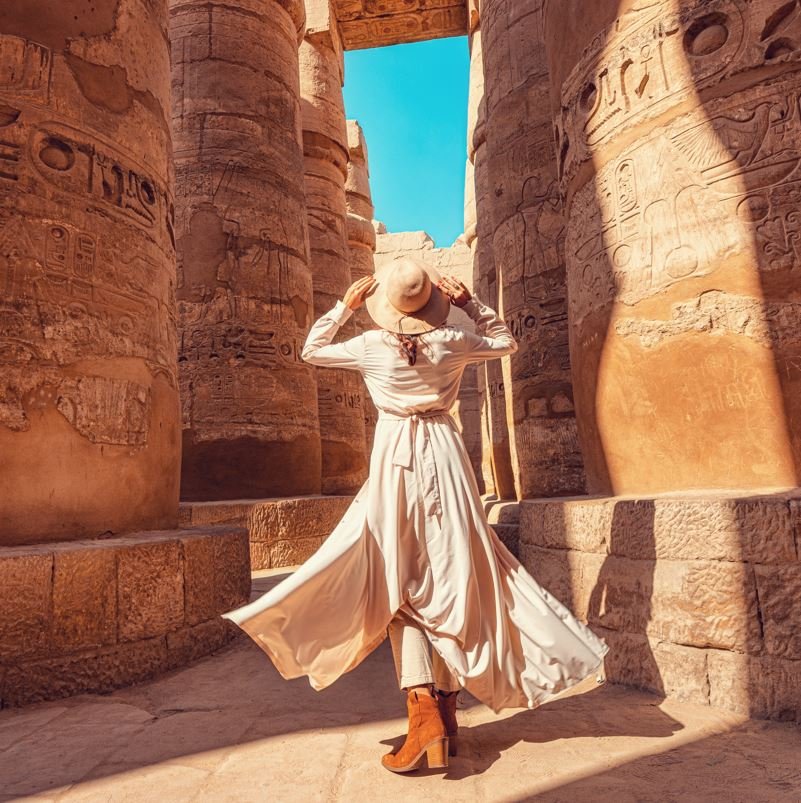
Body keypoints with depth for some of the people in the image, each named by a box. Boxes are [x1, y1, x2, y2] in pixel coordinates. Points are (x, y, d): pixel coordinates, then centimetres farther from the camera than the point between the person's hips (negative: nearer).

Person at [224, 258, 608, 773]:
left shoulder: (371, 346, -4)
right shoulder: (451, 342, -2)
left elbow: (311, 350, 13)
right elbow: (506, 342, 17)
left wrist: (346, 305, 14)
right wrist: (470, 302, 10)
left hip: (395, 461, -1)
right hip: (444, 456, 2)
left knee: (401, 588, 5)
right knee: (451, 580, 9)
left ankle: (426, 717, -5)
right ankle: (446, 715, 18)